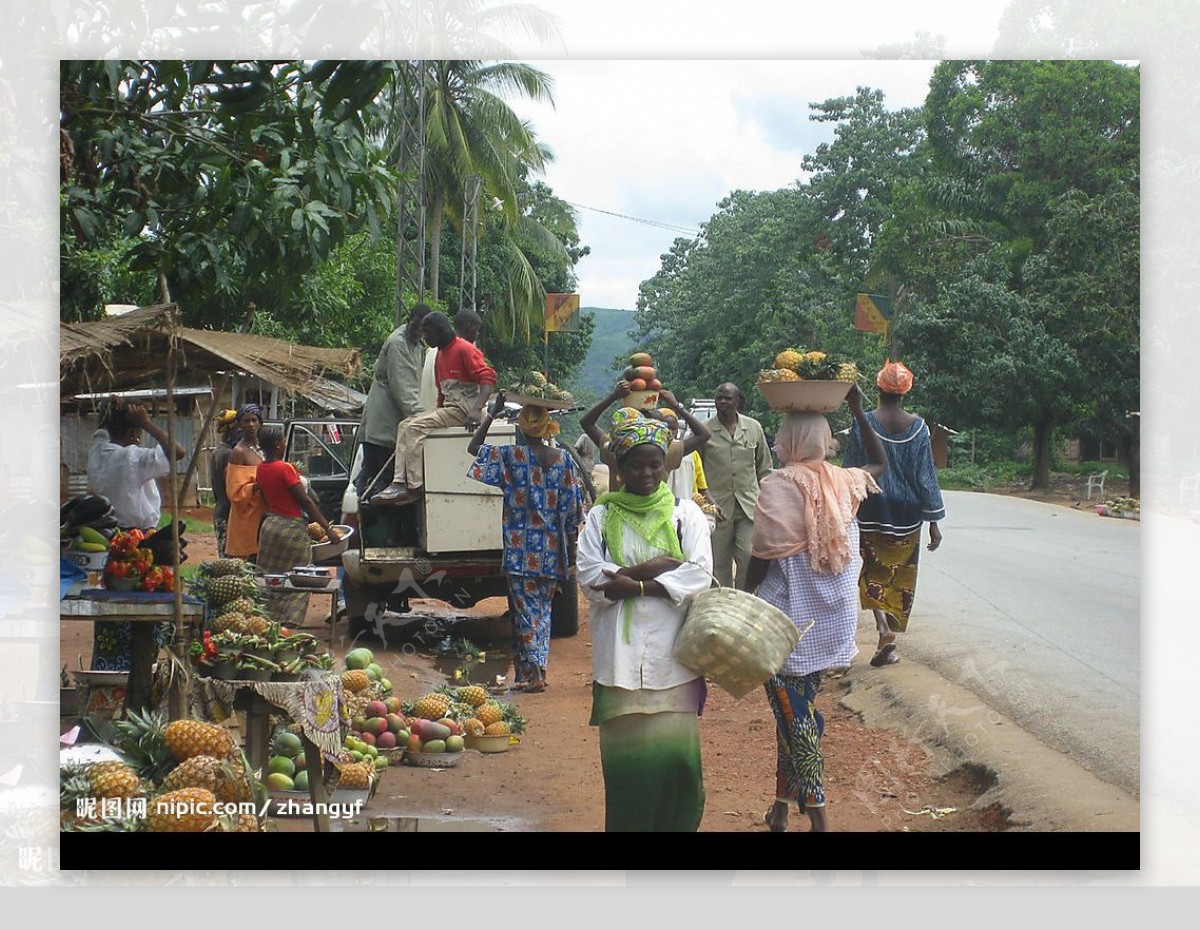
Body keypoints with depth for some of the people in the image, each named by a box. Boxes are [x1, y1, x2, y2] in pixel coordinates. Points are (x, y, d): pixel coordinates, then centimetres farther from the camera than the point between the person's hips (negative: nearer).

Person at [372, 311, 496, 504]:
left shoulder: (464, 349, -11)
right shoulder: (441, 353, 20)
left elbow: (488, 377, -22)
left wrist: (476, 410, -34)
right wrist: (437, 413, 17)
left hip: (463, 411, -10)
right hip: (448, 408, 10)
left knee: (417, 427, -22)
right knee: (405, 426, -2)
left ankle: (415, 486, -22)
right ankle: (400, 483, -13)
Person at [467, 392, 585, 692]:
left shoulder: (512, 457, -8)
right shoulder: (563, 459, 0)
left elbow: (473, 447, 4)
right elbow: (573, 510, 2)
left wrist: (493, 413, 6)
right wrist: (571, 552, 9)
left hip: (522, 548, -4)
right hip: (553, 550, 4)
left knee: (526, 610, 1)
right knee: (543, 610, 16)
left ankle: (532, 674, -2)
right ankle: (539, 669, 18)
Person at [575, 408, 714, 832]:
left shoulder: (685, 513, 7)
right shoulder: (601, 517, 8)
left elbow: (699, 574, -6)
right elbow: (589, 577, -4)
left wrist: (633, 585, -13)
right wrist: (649, 568, -11)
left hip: (672, 652, 0)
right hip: (620, 653, 0)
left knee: (673, 751, -2)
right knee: (626, 752, -1)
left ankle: (677, 822, 12)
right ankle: (628, 822, 10)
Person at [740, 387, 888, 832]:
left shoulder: (779, 484, -14)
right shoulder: (843, 481, 2)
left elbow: (764, 556, -16)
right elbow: (880, 462, 24)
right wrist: (859, 412, 22)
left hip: (789, 619, -6)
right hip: (832, 623, 6)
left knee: (795, 717, 2)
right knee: (795, 713, 17)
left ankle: (816, 816, 1)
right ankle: (782, 805, 25)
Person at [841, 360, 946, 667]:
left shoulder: (862, 424, -8)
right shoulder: (917, 427, -5)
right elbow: (925, 476, -3)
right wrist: (934, 522, 2)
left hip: (871, 513, -1)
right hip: (906, 515, 1)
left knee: (872, 572, 8)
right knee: (900, 576, 12)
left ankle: (883, 629, -16)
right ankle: (888, 647, 16)